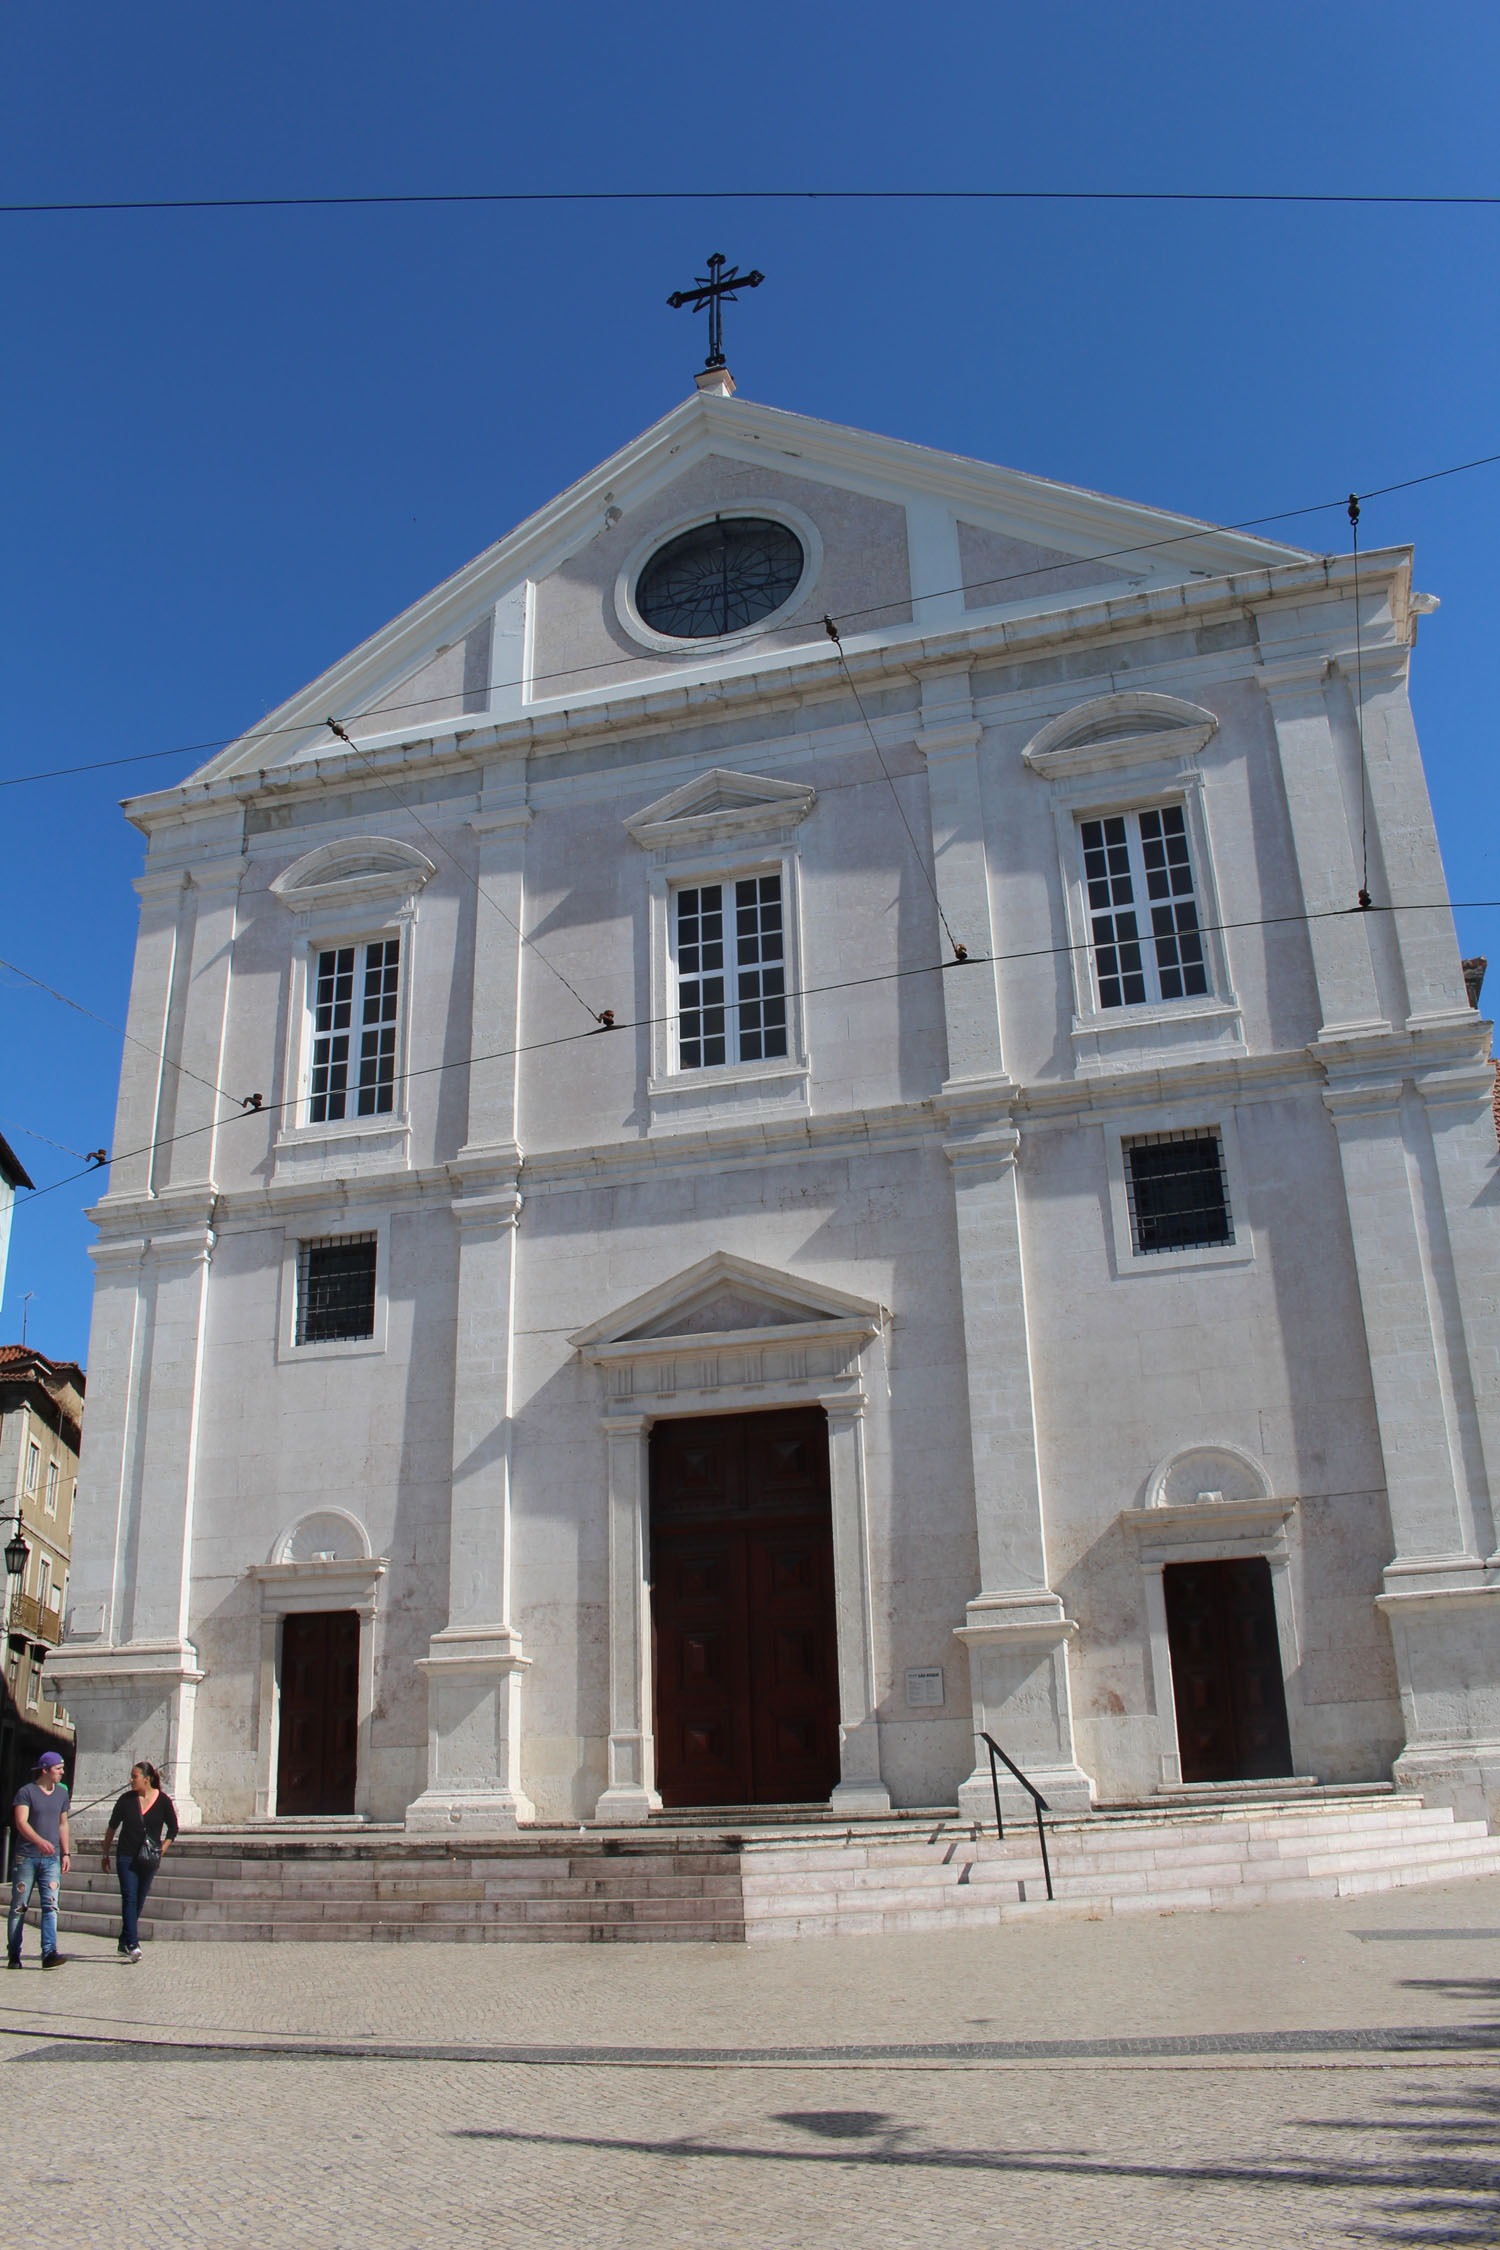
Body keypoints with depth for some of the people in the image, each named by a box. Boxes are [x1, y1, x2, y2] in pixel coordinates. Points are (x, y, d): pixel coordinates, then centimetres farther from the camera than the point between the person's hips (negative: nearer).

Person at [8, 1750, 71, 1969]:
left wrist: (66, 1853, 14)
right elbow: (21, 1822, -18)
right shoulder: (26, 1792, -6)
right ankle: (13, 1955, 15)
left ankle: (49, 1953, -13)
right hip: (25, 1857, -4)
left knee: (50, 1905, -8)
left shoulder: (61, 1792, 12)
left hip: (51, 1859, 4)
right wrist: (39, 1841, -34)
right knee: (19, 1907, 3)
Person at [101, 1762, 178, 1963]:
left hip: (149, 1860, 1)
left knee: (138, 1901, 8)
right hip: (126, 1857, -1)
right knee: (129, 1898, -12)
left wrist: (161, 1851, 0)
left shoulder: (163, 1801, -3)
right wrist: (105, 1854, 13)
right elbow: (112, 1827, 10)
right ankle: (132, 1944, -16)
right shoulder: (126, 1799, -1)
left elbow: (172, 1829, 9)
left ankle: (124, 1942, 24)